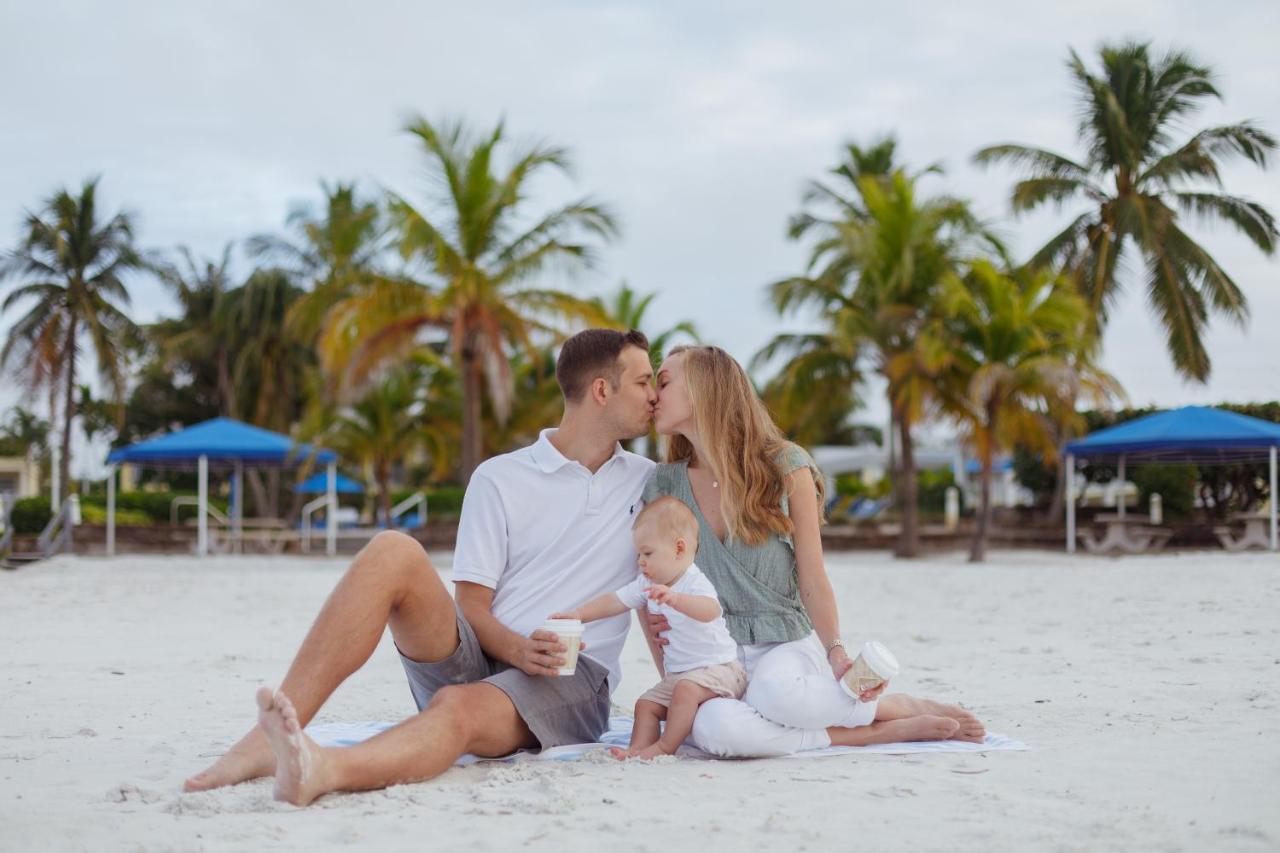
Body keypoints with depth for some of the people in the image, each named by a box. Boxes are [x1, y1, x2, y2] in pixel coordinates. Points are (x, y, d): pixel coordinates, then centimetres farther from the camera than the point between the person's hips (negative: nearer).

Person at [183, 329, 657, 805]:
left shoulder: (651, 484, 16)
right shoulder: (499, 478, 9)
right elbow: (471, 605, 1)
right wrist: (518, 649, -19)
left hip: (572, 678, -1)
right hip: (478, 658, 1)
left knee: (460, 707, -37)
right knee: (393, 552, -26)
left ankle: (323, 771, -67)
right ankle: (268, 738, -36)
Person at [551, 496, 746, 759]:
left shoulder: (696, 584, -22)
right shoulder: (647, 585, 6)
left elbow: (710, 611, -43)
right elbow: (615, 601, 9)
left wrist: (674, 598, -58)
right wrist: (579, 614, -2)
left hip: (718, 668, -9)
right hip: (676, 673, 10)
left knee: (687, 688, -33)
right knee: (646, 703, 2)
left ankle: (665, 747, -28)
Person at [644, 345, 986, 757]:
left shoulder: (785, 467, -1)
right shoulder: (662, 485, 7)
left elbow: (813, 581, -1)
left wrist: (836, 654, -13)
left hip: (789, 646, -2)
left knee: (775, 688, -40)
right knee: (713, 726, -35)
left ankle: (905, 707, -9)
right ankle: (880, 732, -19)